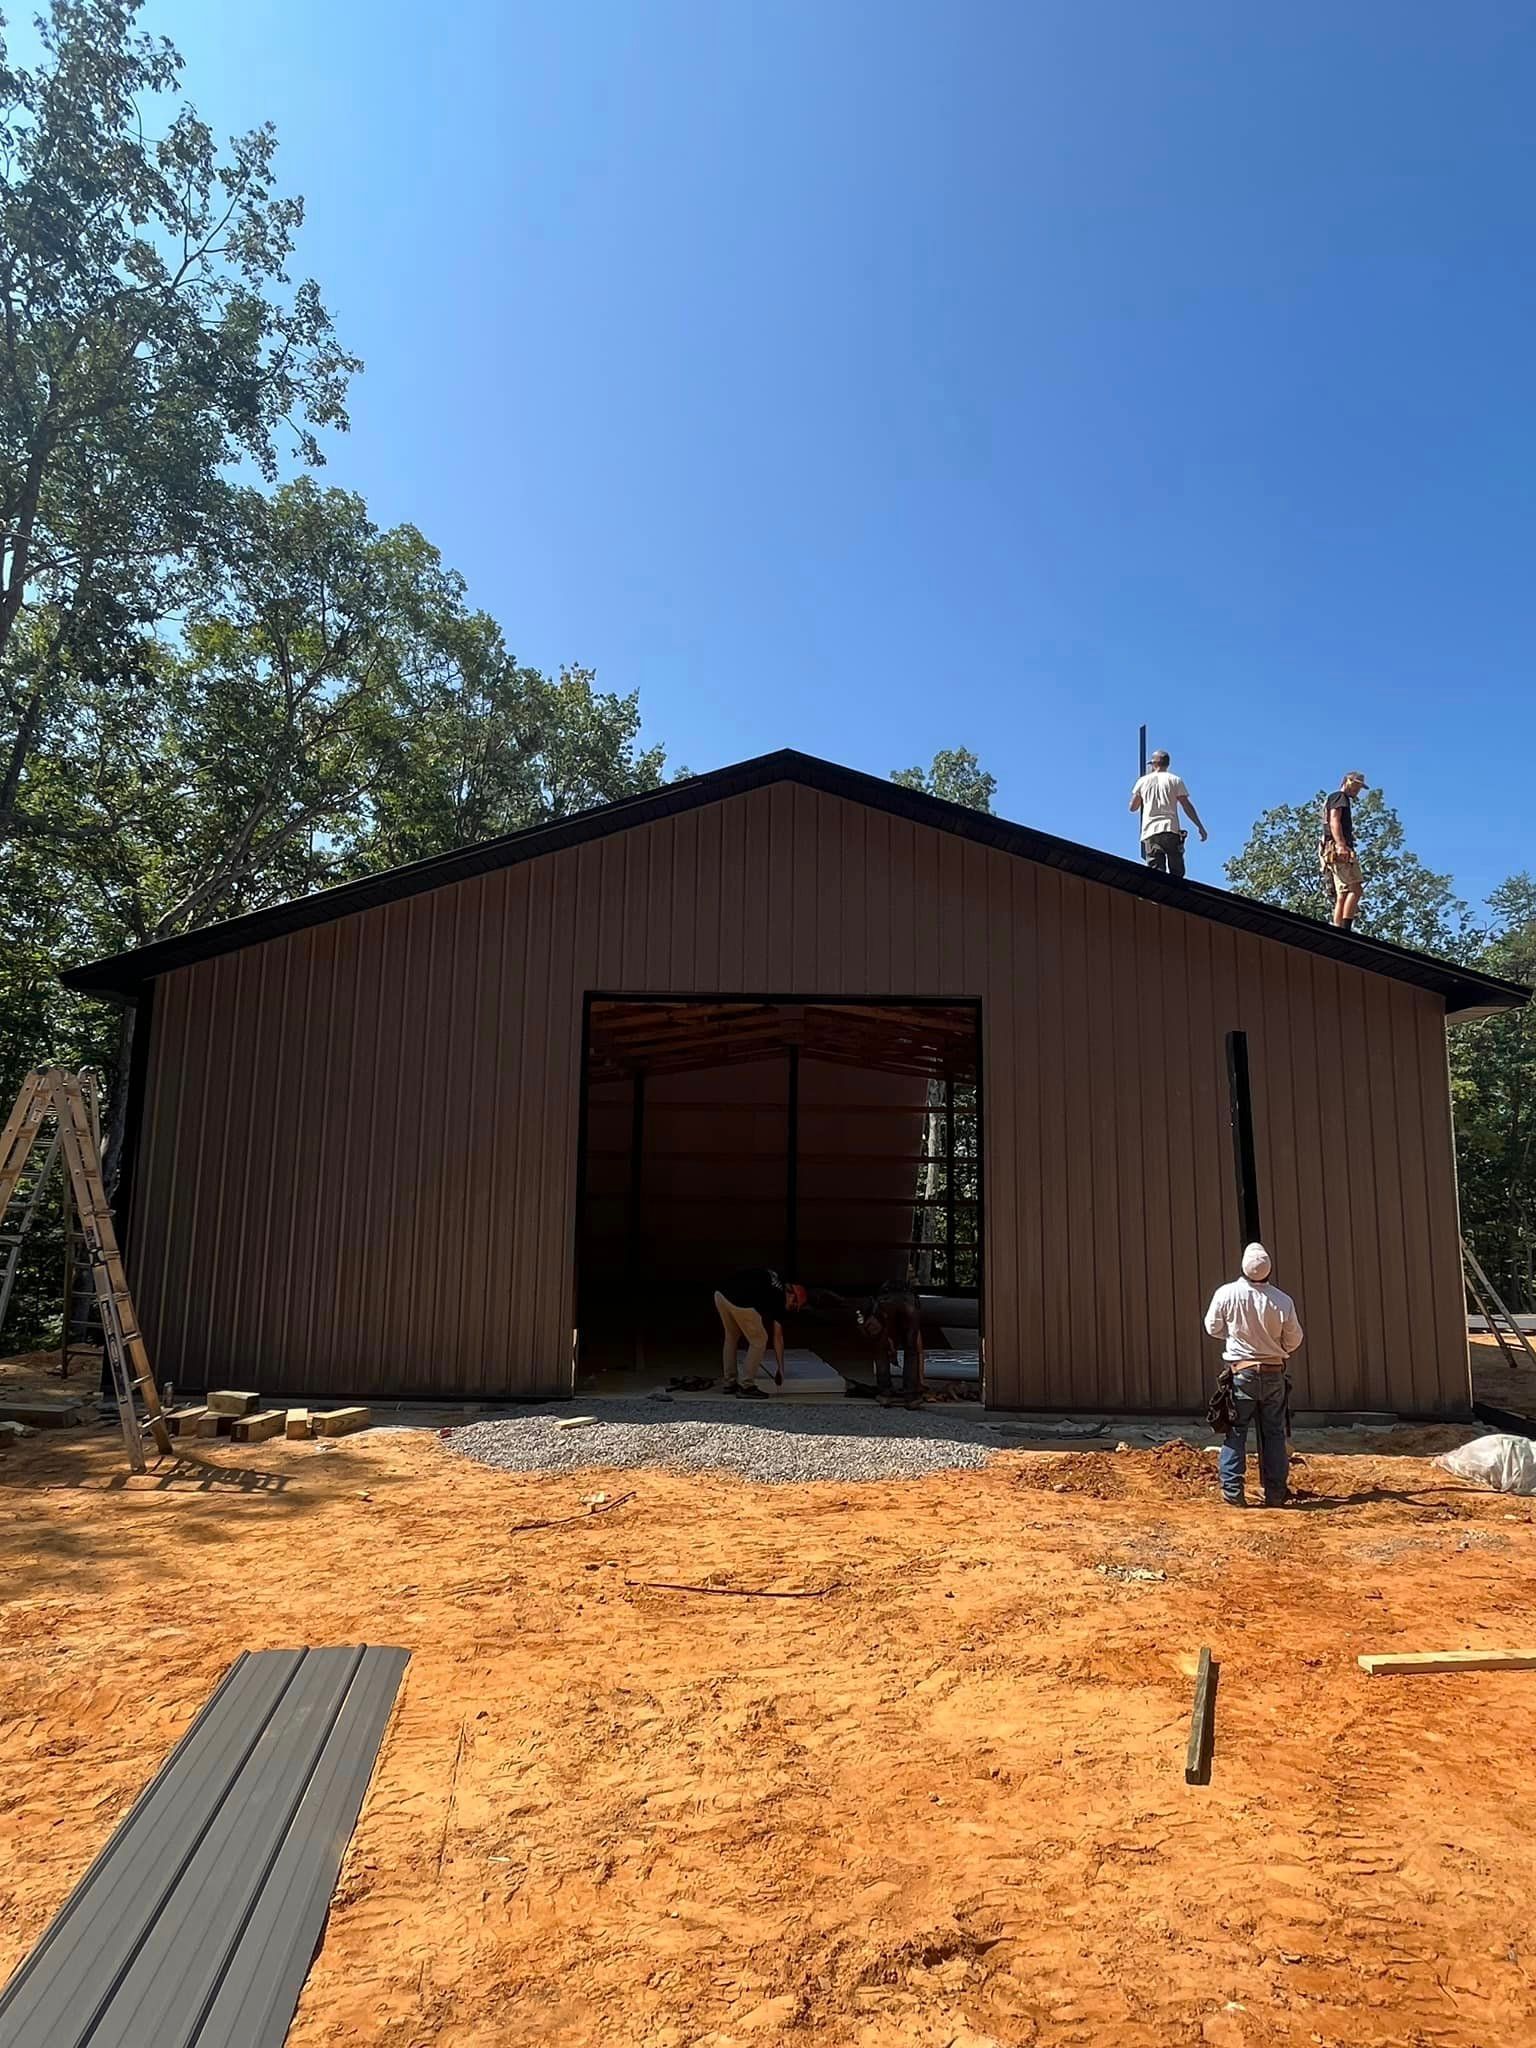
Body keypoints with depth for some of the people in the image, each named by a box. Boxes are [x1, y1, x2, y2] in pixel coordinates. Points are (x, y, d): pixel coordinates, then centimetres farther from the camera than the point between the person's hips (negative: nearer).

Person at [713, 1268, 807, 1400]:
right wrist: (781, 1369, 24)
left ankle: (730, 1383, 33)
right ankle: (746, 1387, 15)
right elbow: (777, 1337, 16)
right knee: (759, 1341, 13)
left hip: (721, 1293, 7)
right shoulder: (780, 1297, 14)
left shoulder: (769, 1278, 31)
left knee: (732, 1337, 27)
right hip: (740, 1302, -7)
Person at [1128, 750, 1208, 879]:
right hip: (1171, 830, -1)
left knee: (1156, 873, -6)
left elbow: (1133, 807, 18)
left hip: (1150, 832, 1)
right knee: (1177, 873, -1)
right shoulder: (1175, 780, 9)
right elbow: (1187, 805, 3)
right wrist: (1200, 826, 6)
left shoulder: (1143, 781, 13)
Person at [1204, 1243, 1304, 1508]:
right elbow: (1294, 1340, 0)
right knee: (1274, 1433, 11)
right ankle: (1275, 1493, 15)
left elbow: (1212, 1328, -2)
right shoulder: (1283, 1300, -12)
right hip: (1274, 1374, 1)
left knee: (1236, 1432, 6)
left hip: (1241, 1373, -1)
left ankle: (1232, 1491, 2)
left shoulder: (1226, 1294, -14)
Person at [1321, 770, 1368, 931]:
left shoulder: (1345, 801, 34)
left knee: (1342, 896, 2)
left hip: (1336, 852, 10)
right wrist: (1341, 844, -24)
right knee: (1355, 889, -19)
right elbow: (1334, 821, -12)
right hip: (1339, 849, -10)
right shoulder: (1339, 797, 4)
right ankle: (1346, 929, -28)